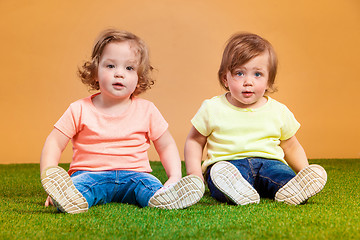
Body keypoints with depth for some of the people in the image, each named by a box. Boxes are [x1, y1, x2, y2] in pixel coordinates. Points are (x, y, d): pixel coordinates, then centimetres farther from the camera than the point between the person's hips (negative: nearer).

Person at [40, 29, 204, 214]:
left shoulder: (146, 110, 6)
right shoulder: (80, 110, 2)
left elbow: (166, 146, 13)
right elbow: (54, 143, 3)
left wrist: (174, 177, -4)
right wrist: (50, 179, -13)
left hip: (133, 173, 1)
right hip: (91, 174, -1)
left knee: (149, 184, -31)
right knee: (79, 184, -33)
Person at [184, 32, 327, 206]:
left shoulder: (279, 111, 10)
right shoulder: (212, 109, 5)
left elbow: (291, 147, 21)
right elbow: (194, 141, 14)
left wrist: (305, 173, 8)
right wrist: (194, 173, 0)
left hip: (269, 162, 2)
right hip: (226, 162, -2)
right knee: (219, 173, -36)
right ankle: (236, 192, -61)